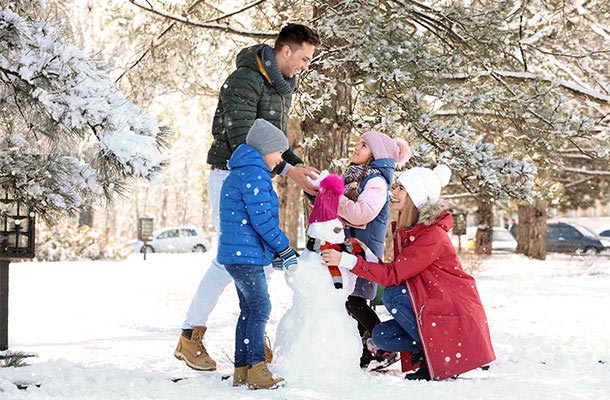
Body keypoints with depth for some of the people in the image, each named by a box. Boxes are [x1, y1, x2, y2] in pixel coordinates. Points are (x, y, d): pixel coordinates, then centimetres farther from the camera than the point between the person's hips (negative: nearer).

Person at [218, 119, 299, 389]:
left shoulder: (238, 174, 21)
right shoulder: (254, 174, -13)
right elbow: (261, 218, -19)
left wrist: (275, 253, 19)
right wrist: (285, 250, -10)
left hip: (236, 254, 11)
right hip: (246, 255, -11)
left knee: (248, 310, 13)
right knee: (260, 308, -10)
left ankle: (242, 371, 17)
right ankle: (257, 370, -11)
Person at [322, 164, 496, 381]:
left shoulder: (432, 236, -22)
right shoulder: (404, 230, 7)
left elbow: (393, 275, -25)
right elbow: (395, 273, 6)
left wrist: (346, 260, -28)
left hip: (458, 314, -8)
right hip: (431, 307, 8)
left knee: (392, 296, -22)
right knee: (381, 335, -4)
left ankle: (440, 358, -12)